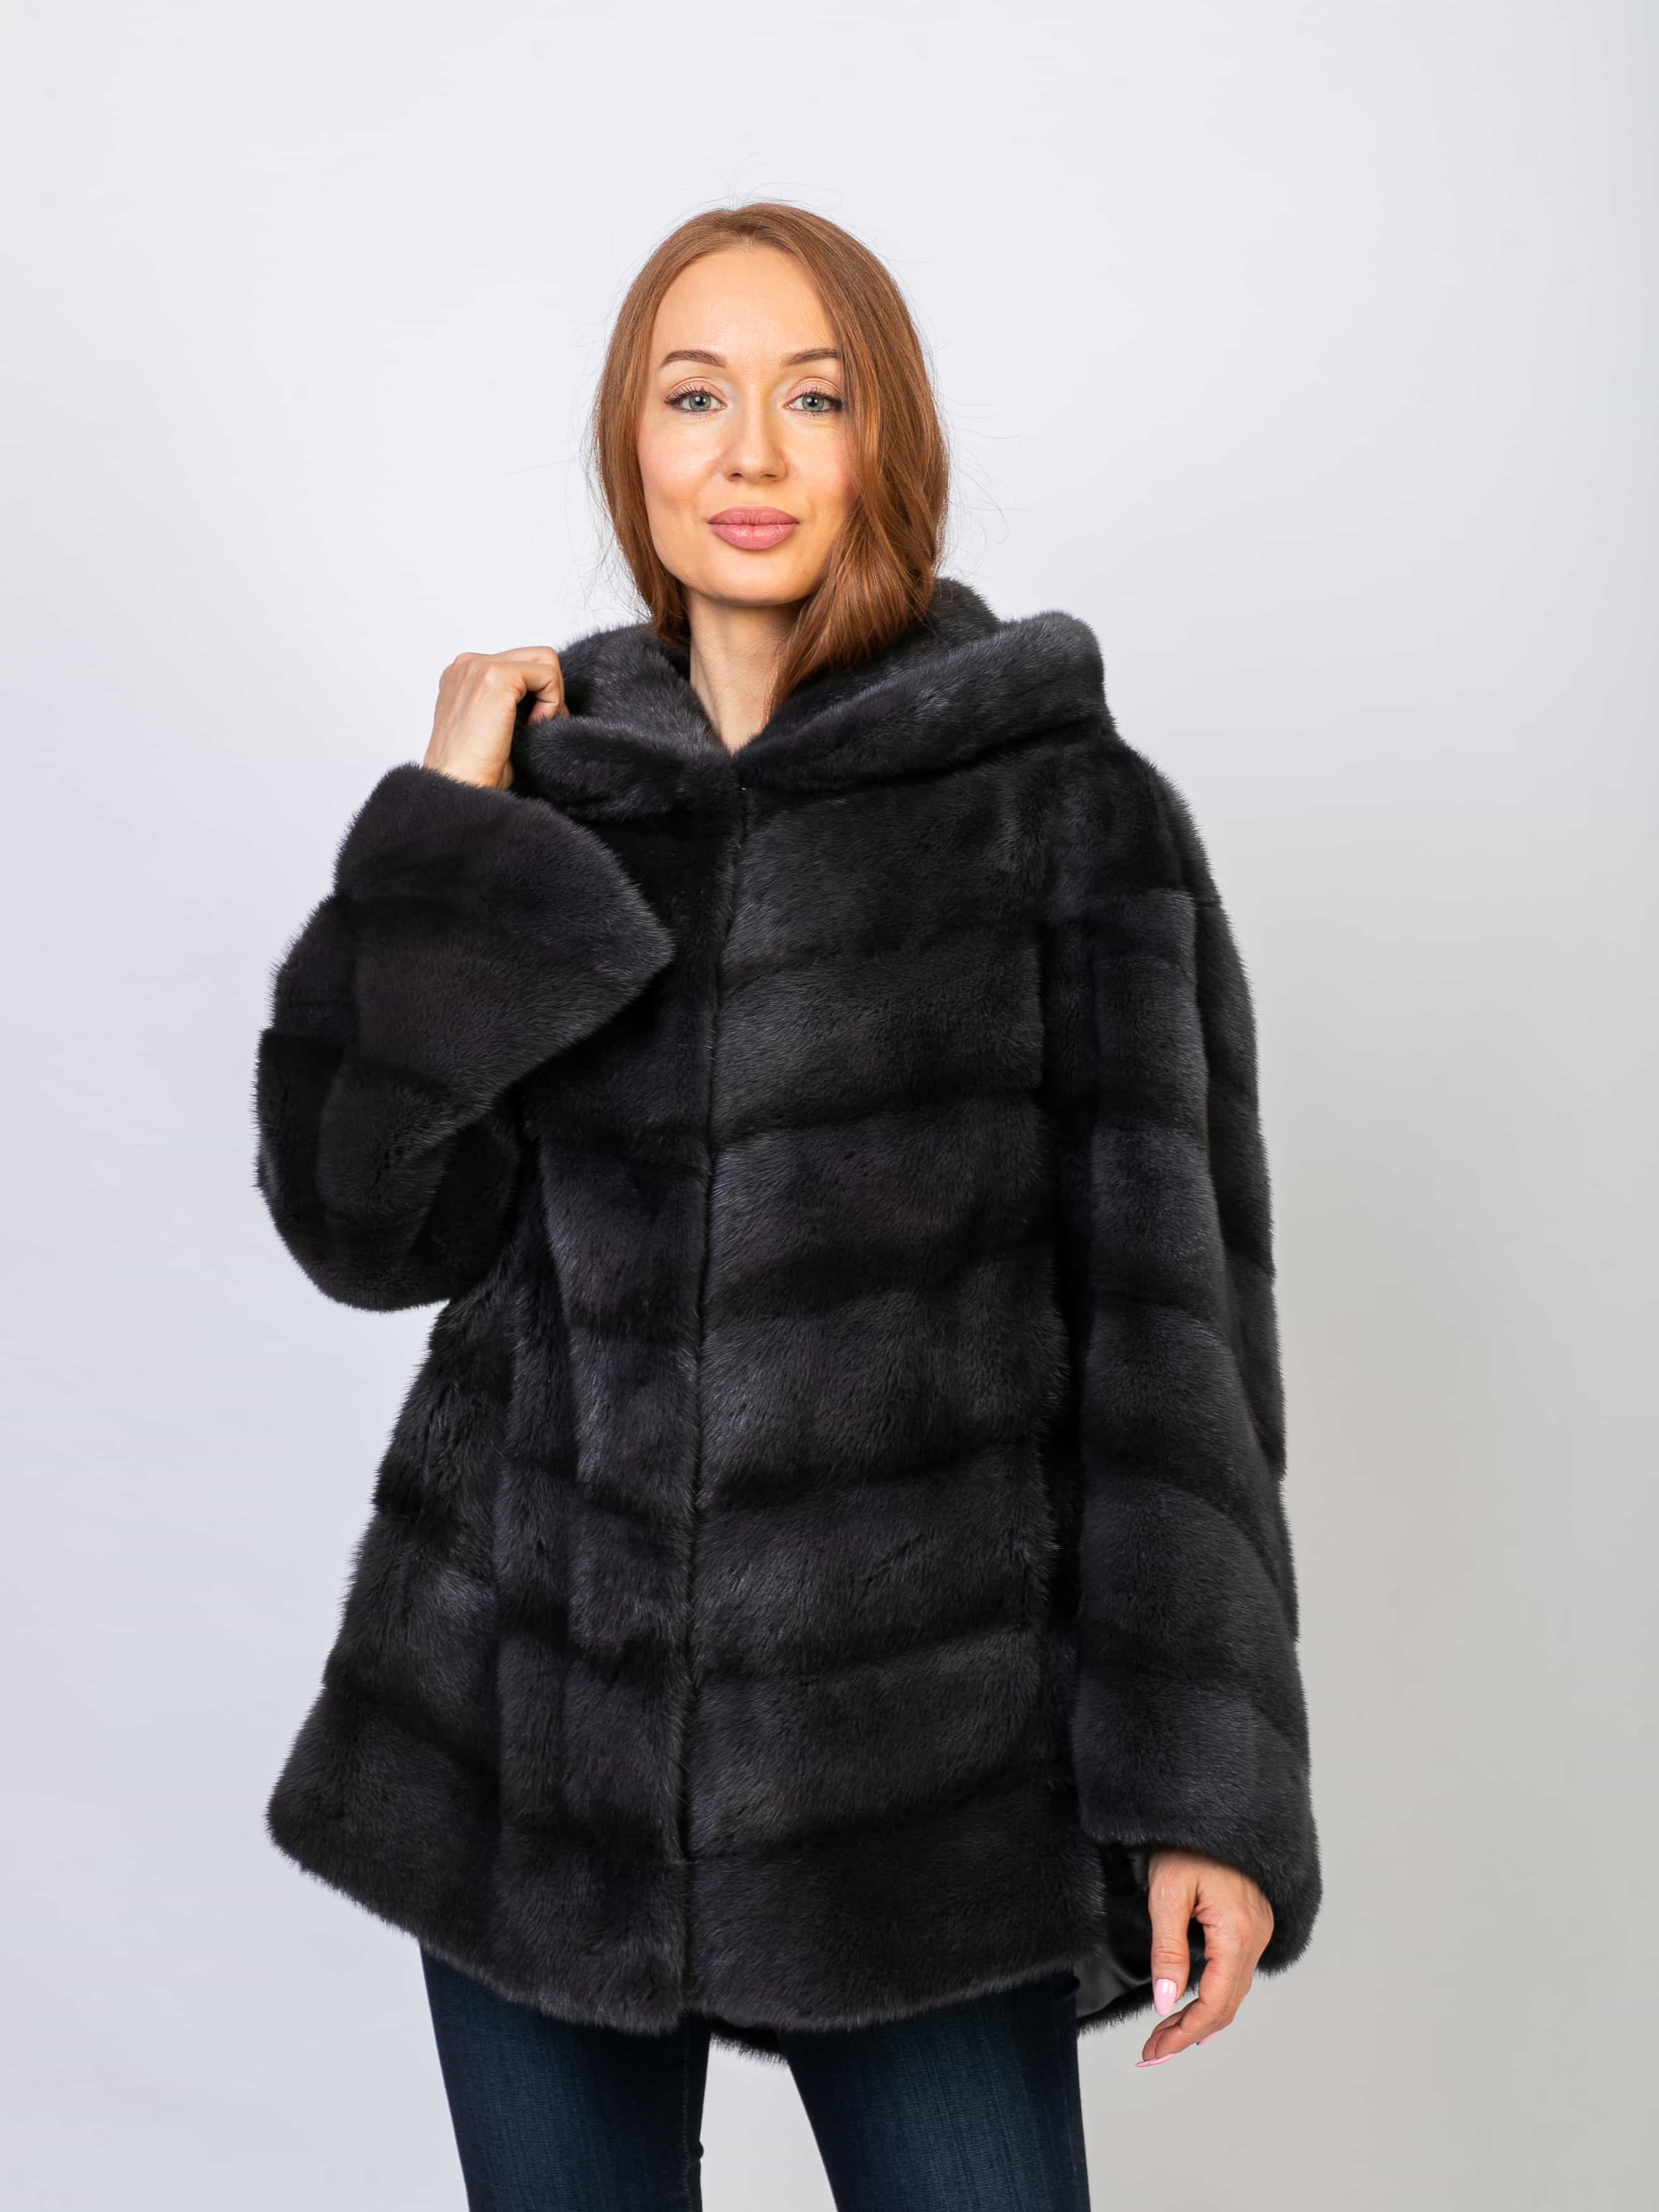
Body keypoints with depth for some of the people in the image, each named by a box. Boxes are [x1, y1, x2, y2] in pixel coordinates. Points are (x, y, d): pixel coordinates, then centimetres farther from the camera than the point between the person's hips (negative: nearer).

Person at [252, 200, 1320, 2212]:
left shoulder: (1066, 809, -4)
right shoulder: (548, 804, 6)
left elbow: (1171, 1306, -6)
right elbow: (366, 1221, -3)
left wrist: (1208, 1788, -9)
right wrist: (444, 832, -9)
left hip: (918, 1742, -3)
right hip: (530, 1738, 3)